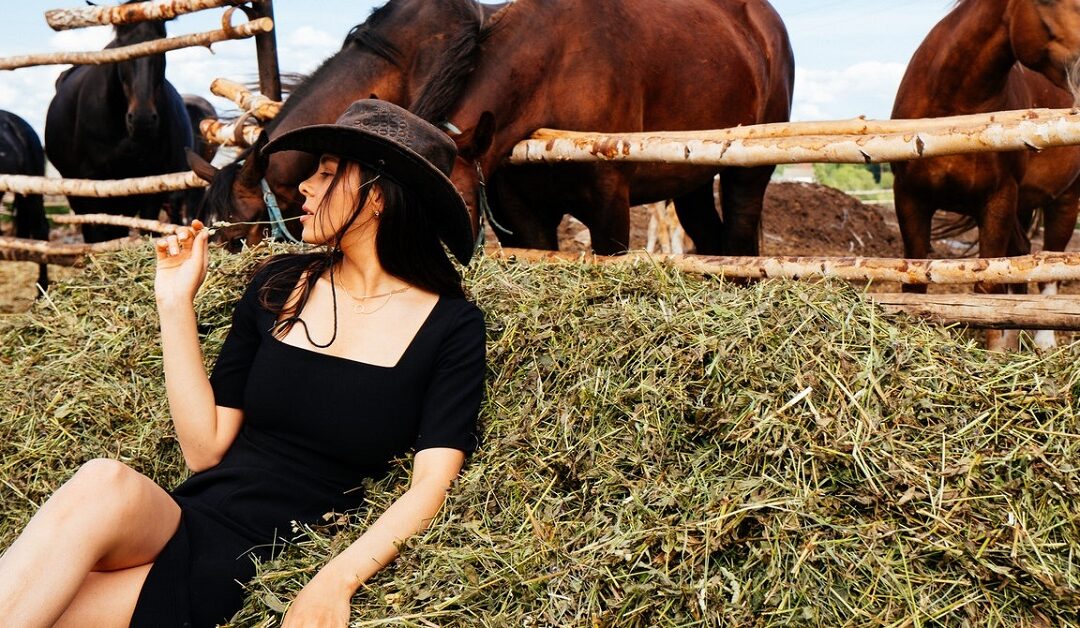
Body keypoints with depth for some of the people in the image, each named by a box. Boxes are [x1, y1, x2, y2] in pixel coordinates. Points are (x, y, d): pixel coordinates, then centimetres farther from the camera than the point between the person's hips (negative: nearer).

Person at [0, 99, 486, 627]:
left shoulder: (451, 327, -3)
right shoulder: (279, 286, 8)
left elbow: (431, 486, -11)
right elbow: (205, 448, 5)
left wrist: (336, 581, -26)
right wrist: (175, 302, 1)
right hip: (188, 519, 4)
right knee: (105, 481, -31)